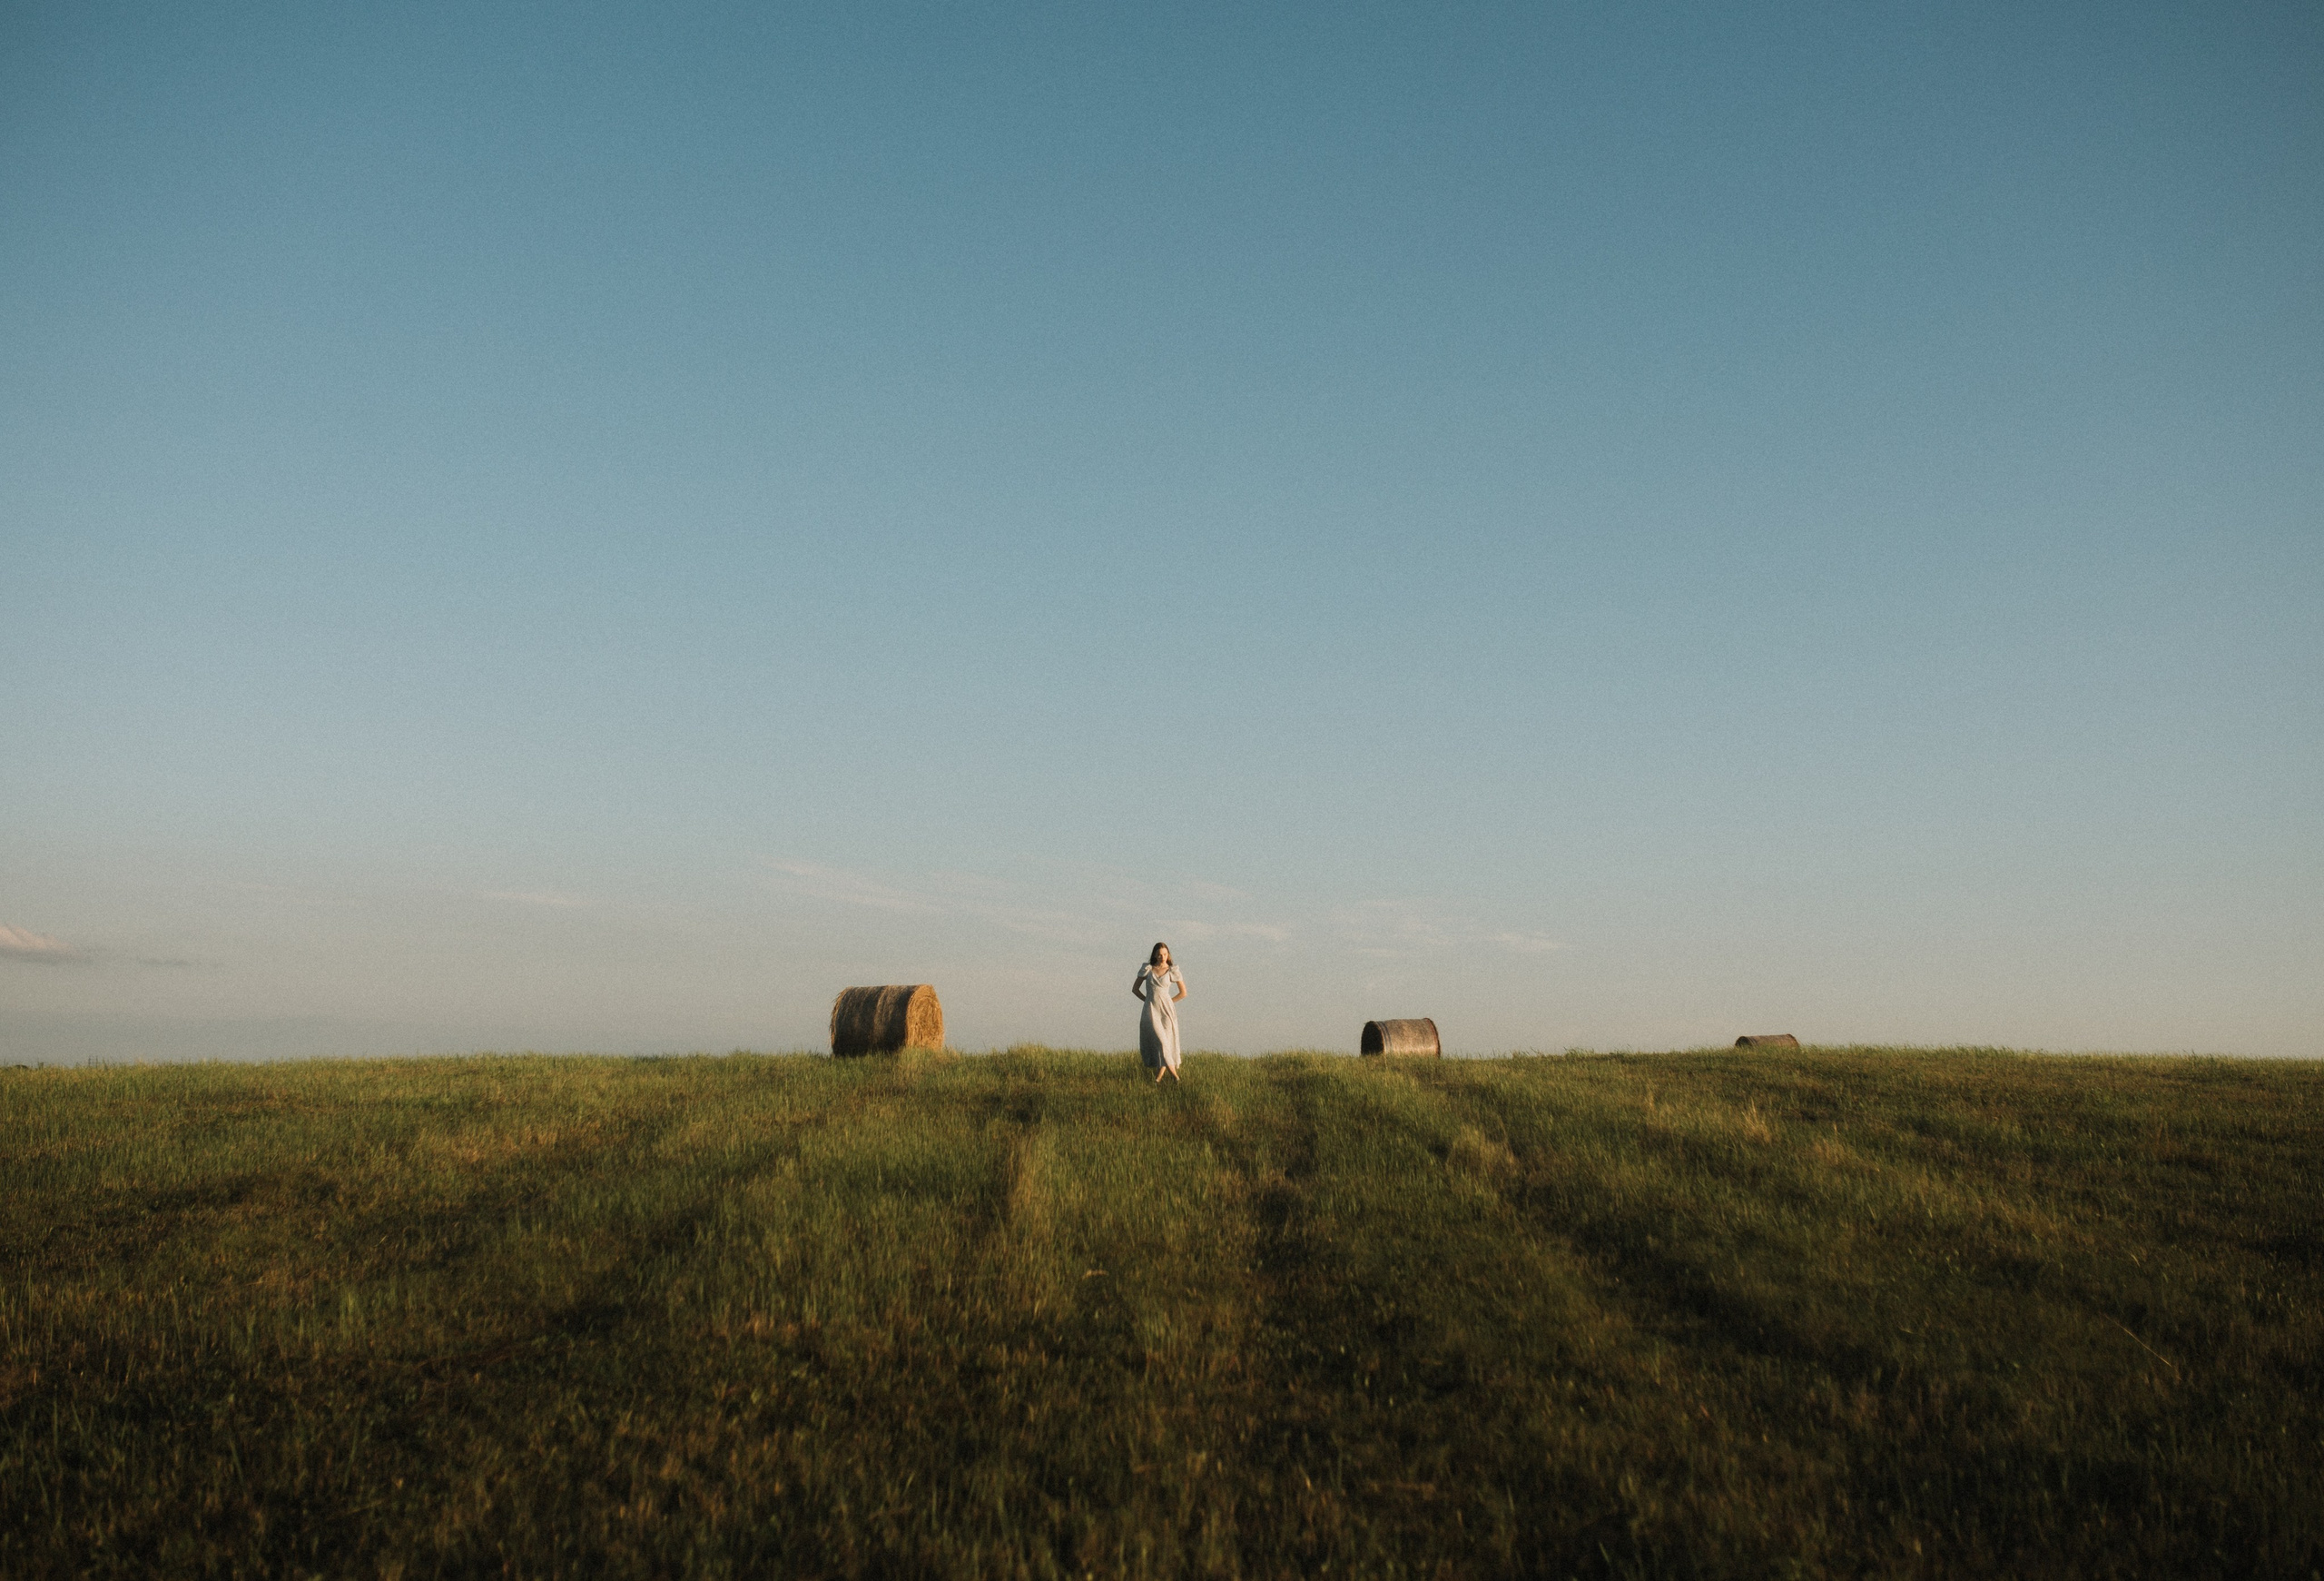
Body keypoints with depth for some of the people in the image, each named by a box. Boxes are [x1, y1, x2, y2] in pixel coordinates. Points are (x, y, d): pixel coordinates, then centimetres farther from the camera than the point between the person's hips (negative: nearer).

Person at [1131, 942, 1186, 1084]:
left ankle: (1158, 1078, -5)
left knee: (1166, 1042, -6)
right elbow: (1135, 989, 13)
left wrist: (1167, 1003, 8)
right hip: (1151, 1011, 0)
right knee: (1159, 1040, -15)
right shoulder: (1147, 969, 4)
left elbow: (1183, 993, 8)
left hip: (1166, 1010, 0)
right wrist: (1148, 1000, 9)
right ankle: (1172, 1072, -13)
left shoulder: (1173, 971, 3)